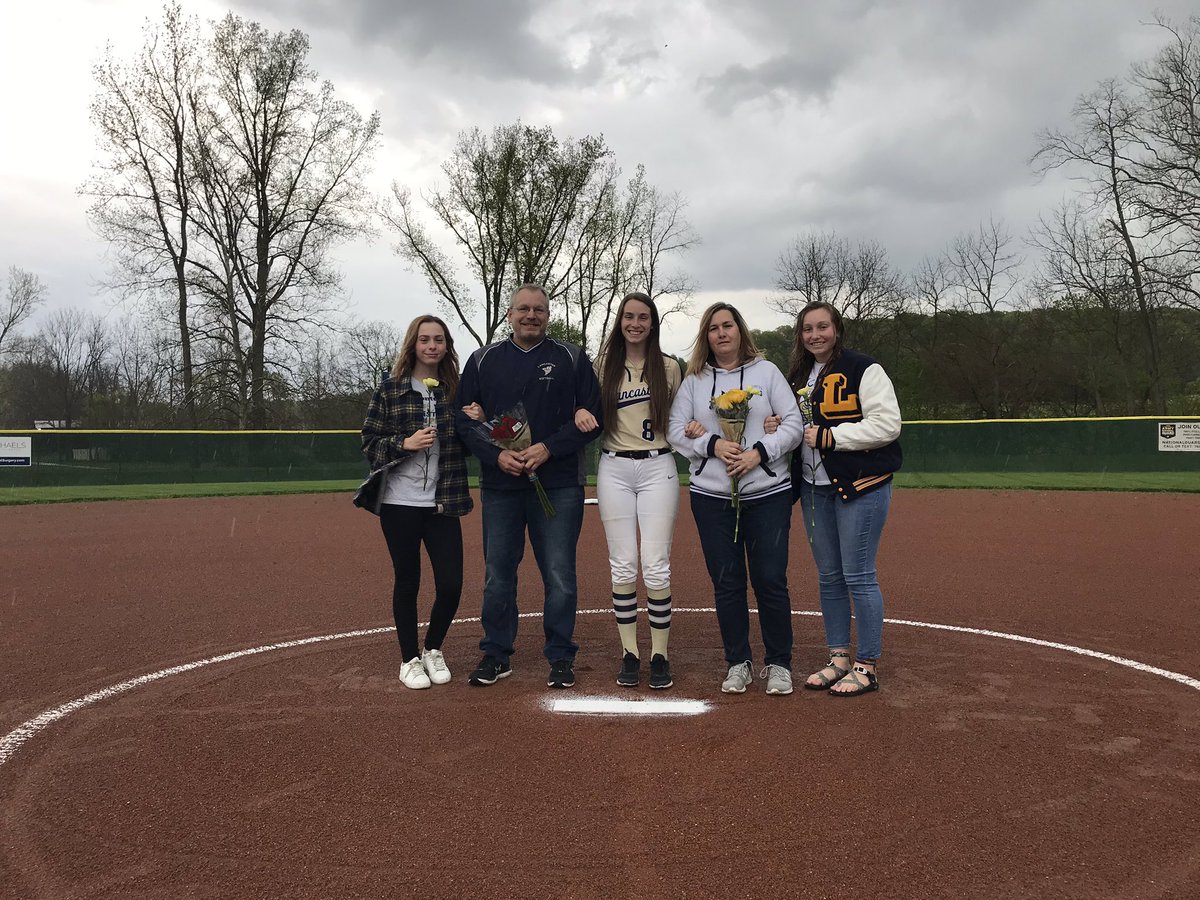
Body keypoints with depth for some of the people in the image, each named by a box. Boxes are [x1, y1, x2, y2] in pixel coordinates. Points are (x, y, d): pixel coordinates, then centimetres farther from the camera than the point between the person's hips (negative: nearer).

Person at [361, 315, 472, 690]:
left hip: (443, 504, 2)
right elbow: (370, 444, -2)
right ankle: (410, 660, 25)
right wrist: (405, 444, -18)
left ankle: (433, 651, 26)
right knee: (407, 583, 7)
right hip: (400, 504, -2)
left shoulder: (456, 389, 7)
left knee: (451, 585, 0)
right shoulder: (390, 388, -1)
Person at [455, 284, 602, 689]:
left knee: (560, 575, 1)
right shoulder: (483, 360, 9)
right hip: (499, 484, 2)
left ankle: (561, 657, 15)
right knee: (498, 573, 9)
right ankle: (496, 655, 22)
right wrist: (497, 454, -10)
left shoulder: (572, 359, 4)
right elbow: (463, 417, 7)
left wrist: (548, 448, -13)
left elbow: (592, 416, 0)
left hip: (558, 484, -2)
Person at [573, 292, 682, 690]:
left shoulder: (669, 367, 6)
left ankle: (660, 655, 9)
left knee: (656, 568, -4)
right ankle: (630, 654, 14)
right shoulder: (603, 365, 7)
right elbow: (587, 406, 18)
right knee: (623, 567, 3)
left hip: (658, 467, -1)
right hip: (614, 468, 1)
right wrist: (580, 411, -5)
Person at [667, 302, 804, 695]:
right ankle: (738, 663, 19)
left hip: (768, 494, -1)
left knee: (771, 580, -1)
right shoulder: (694, 380, 10)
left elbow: (793, 424, 1)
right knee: (726, 582, 5)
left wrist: (758, 452, -13)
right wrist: (713, 445, -13)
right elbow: (676, 431, 4)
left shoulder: (766, 371, 6)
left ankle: (779, 663, 15)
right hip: (711, 496, 2)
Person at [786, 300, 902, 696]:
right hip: (814, 488, 7)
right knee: (828, 577, 11)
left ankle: (867, 667, 7)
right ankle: (839, 658, 23)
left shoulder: (864, 369, -7)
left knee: (858, 576, -5)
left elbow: (887, 424, -15)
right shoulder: (798, 377, 15)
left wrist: (829, 436, -18)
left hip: (860, 485, -7)